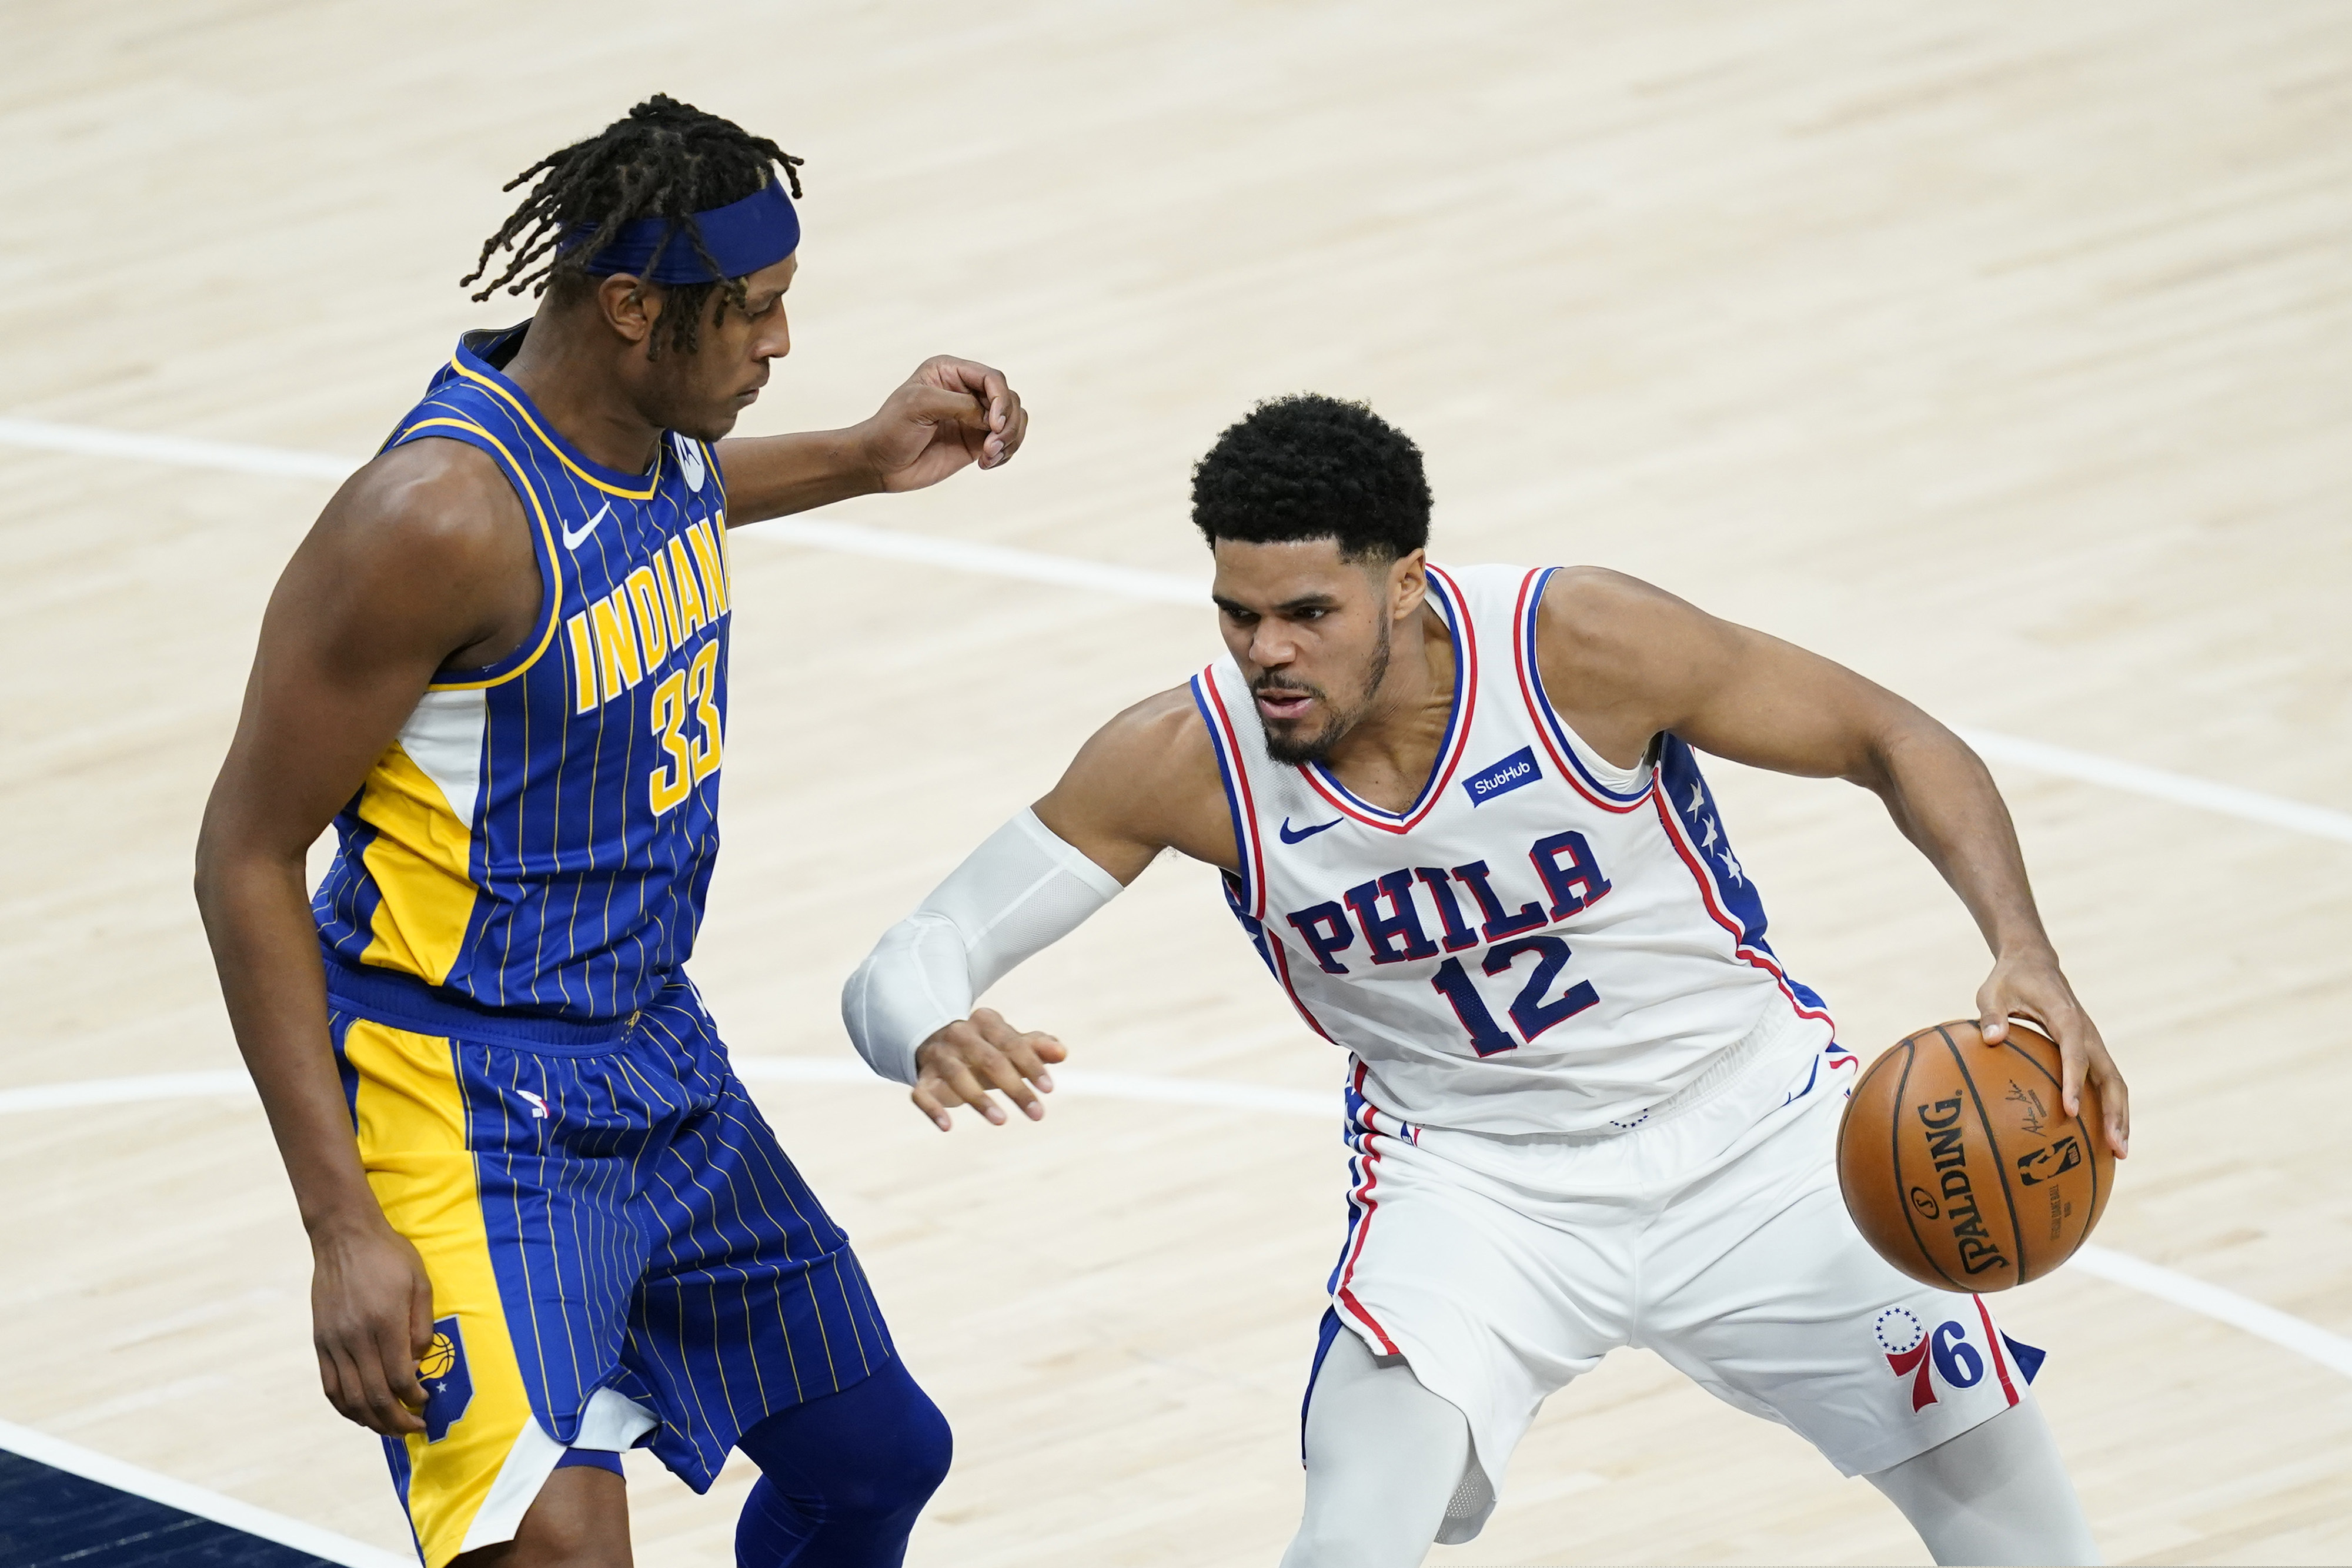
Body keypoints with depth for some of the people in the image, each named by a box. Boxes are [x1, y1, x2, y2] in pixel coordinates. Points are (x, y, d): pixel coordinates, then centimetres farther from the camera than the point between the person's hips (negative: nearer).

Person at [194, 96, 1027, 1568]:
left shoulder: (655, 423, -2)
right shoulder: (439, 516, -26)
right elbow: (247, 856, -21)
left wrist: (858, 462, 20)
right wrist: (346, 1230, -24)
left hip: (658, 1052, 9)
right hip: (476, 1100, -9)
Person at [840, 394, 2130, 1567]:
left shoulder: (1579, 645, -25)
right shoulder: (1184, 758, -21)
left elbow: (1893, 742, -13)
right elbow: (900, 970, -17)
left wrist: (2026, 958, -28)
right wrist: (935, 1037, -42)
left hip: (1750, 1129, 0)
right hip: (1475, 1176, 0)